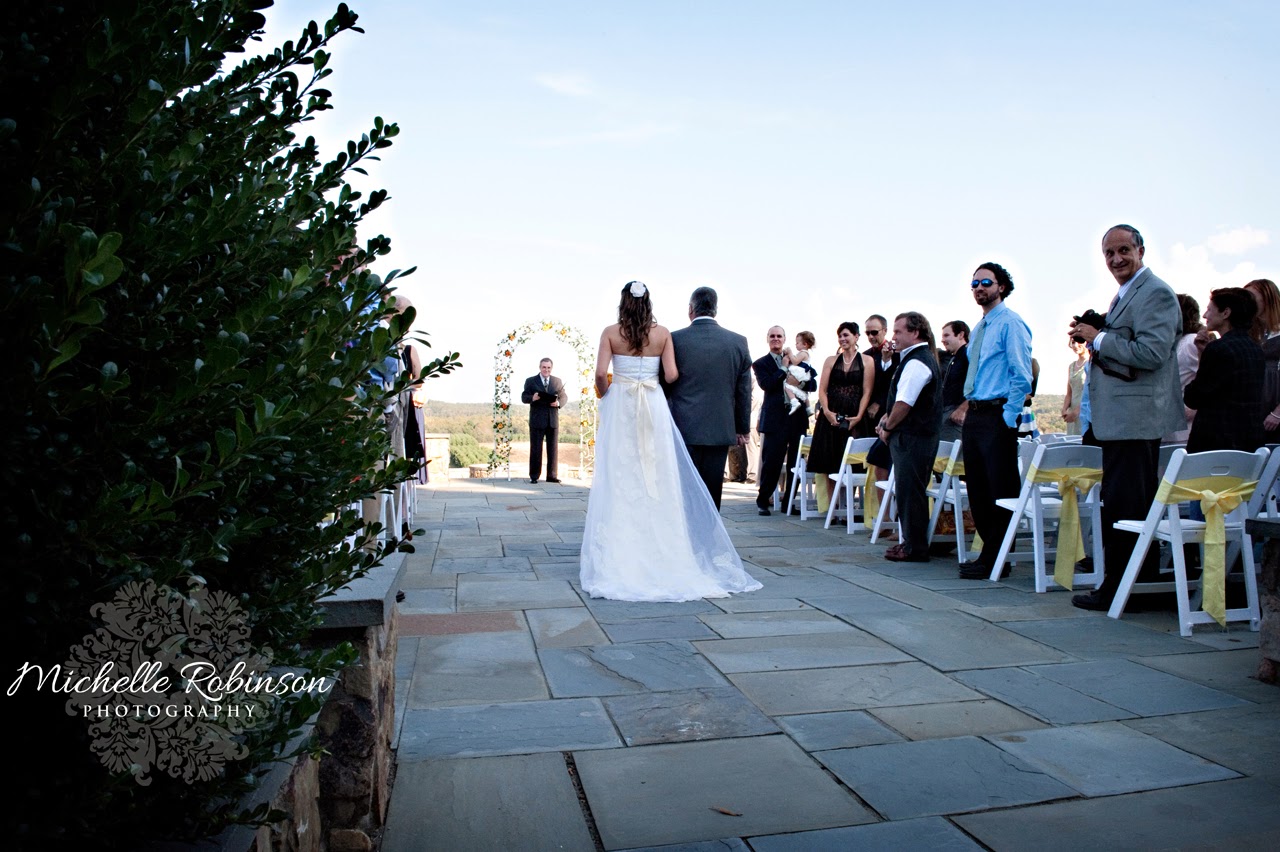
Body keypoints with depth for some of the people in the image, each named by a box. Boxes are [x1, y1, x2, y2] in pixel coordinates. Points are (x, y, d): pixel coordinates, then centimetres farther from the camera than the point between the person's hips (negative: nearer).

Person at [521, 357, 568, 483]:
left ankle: (551, 476, 13)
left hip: (553, 421, 2)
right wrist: (532, 398, -22)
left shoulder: (558, 381, 11)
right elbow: (523, 397, 0)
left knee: (553, 449, 6)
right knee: (535, 449, 2)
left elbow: (564, 396, 9)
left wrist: (559, 402, -13)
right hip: (537, 421, -2)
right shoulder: (530, 381, 5)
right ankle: (534, 476, 8)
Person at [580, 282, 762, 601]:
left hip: (619, 409, -1)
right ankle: (661, 551, 8)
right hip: (654, 409, 1)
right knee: (658, 480, 5)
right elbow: (672, 375, -4)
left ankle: (616, 559, 4)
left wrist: (605, 394, 9)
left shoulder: (611, 333, -1)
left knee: (618, 480, 2)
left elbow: (600, 374, -10)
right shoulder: (663, 334, 2)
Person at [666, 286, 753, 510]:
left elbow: (664, 385, 3)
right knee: (711, 493, 7)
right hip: (721, 430, 2)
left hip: (684, 429, -2)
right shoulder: (738, 342, 2)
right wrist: (742, 428, 17)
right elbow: (744, 391, 7)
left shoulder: (675, 339, -5)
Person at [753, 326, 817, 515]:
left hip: (798, 417, 4)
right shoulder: (761, 363, 5)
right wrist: (784, 368, -9)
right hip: (775, 419, -4)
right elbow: (766, 384, -13)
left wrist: (800, 382, -12)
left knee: (796, 462, 6)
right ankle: (763, 500, 11)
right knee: (771, 462, -3)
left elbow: (813, 384, 8)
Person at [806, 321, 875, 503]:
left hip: (853, 419, -2)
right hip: (830, 417, 2)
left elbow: (867, 392, -2)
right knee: (830, 467, 0)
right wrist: (826, 411, -10)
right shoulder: (831, 360, 12)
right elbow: (822, 390, 6)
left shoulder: (866, 361, 4)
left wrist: (858, 416, -13)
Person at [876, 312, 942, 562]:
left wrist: (888, 427, -8)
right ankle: (912, 541, 22)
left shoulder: (917, 362, -16)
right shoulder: (923, 358, 18)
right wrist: (888, 418, 11)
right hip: (915, 435, 10)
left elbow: (904, 403, -20)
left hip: (911, 438, -10)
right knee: (908, 491, 14)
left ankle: (915, 548, 1)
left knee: (909, 492, -5)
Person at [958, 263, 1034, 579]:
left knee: (1000, 492, -3)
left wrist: (1007, 419, -16)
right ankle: (991, 551, 24)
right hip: (974, 416, 9)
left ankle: (993, 561, 3)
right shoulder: (978, 330, 18)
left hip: (998, 416, -9)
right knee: (977, 490, 13)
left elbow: (1022, 377, -14)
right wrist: (970, 417, 17)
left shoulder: (1010, 323, -8)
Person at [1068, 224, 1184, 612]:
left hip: (1135, 418, -11)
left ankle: (1116, 589, 0)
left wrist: (1099, 338, -16)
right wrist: (1092, 335, 7)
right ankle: (1144, 583, 26)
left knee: (1122, 504, -7)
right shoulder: (1125, 294, 20)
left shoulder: (1156, 293, -11)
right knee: (1136, 504, 16)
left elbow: (1151, 353, -22)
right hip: (1120, 418, 11)